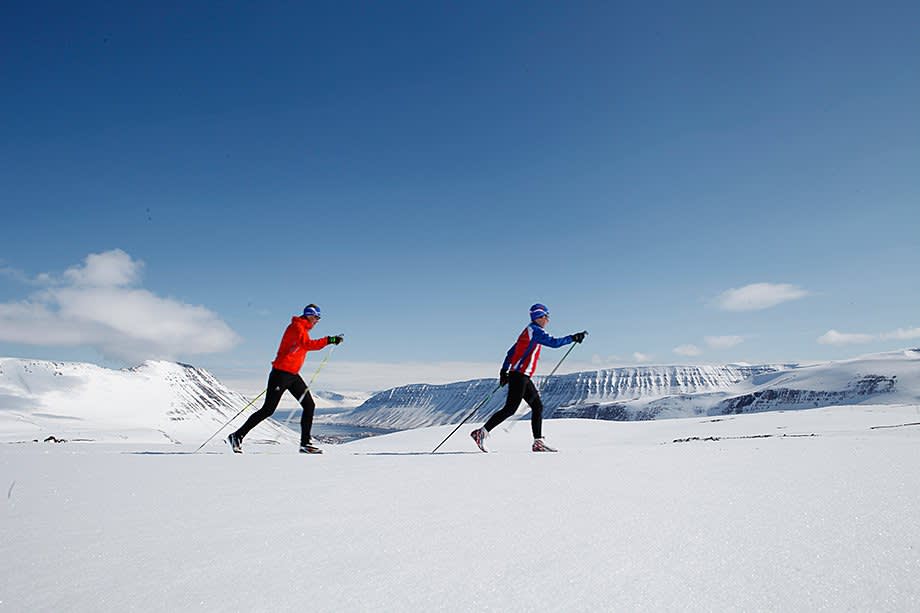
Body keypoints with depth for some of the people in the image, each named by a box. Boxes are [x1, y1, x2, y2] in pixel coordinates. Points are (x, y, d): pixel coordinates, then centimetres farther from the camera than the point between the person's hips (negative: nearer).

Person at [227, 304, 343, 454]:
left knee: (309, 405, 3)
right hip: (281, 373, -9)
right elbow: (308, 345, -29)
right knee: (268, 410, -6)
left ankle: (305, 443, 6)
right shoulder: (296, 327, -13)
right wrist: (329, 340, -30)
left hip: (293, 375, 9)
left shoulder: (303, 329, 16)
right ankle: (237, 436, 6)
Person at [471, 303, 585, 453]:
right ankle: (481, 432, -6)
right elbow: (554, 342, -18)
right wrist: (573, 338, -8)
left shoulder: (528, 331, 21)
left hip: (523, 377, 10)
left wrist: (504, 371, 21)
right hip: (519, 375, -10)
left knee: (537, 406, 8)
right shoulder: (535, 330, -8)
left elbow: (511, 352, 22)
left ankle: (538, 442, 8)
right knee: (510, 408, -10)